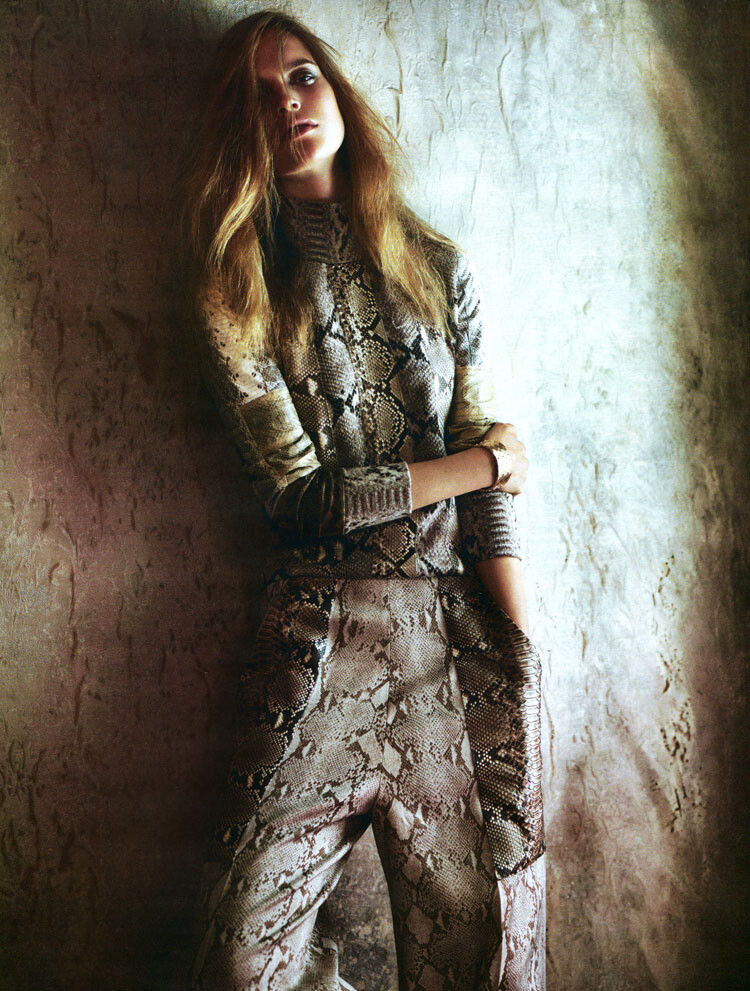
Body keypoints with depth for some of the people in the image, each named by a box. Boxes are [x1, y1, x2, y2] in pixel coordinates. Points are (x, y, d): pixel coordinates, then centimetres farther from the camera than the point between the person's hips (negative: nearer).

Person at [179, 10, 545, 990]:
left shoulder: (441, 270, 8)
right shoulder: (238, 300, 2)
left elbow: (496, 482, 3)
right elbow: (305, 493, -6)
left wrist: (525, 657, -4)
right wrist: (479, 462, -2)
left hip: (461, 629, 2)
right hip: (321, 642, -1)